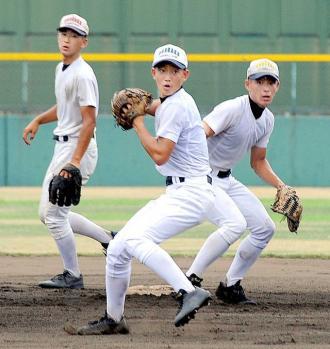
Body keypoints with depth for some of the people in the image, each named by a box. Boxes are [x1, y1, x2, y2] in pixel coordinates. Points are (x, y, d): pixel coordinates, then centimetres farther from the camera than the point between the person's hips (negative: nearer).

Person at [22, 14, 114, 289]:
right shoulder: (61, 69, 12)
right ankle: (108, 239, 22)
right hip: (62, 147, 10)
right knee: (48, 213, 14)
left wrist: (75, 162, -29)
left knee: (54, 214, -8)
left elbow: (89, 120, -23)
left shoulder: (82, 75, -18)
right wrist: (38, 120, 14)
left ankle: (72, 276, 3)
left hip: (78, 148, -10)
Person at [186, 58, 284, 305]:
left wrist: (282, 188, 5)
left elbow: (258, 162, 17)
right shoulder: (232, 110, -22)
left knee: (265, 228, 6)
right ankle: (190, 280, -18)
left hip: (227, 180, 9)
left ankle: (231, 286, 16)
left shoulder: (268, 120, 5)